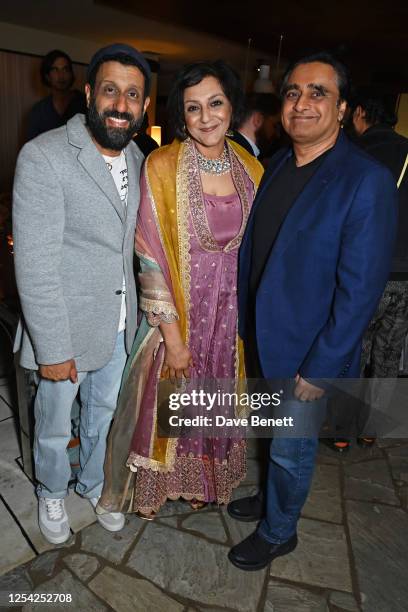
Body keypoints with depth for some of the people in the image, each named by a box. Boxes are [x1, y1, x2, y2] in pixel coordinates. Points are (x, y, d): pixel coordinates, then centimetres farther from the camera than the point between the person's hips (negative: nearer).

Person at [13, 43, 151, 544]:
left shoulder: (138, 160, 2)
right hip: (64, 329, -5)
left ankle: (93, 485, 52)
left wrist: (141, 312, 5)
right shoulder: (43, 156, -19)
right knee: (54, 426, 18)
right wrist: (52, 349, -19)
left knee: (104, 414, 24)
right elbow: (34, 266, -21)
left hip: (119, 326, 5)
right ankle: (51, 494, 49)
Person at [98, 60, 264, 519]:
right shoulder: (162, 166, -12)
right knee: (167, 404, 14)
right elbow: (150, 254, -14)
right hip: (177, 310, -3)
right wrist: (173, 333, -15)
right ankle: (157, 483, 43)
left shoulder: (250, 168, 1)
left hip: (232, 312, 4)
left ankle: (205, 481, 47)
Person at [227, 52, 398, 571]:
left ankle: (278, 531, 42)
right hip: (261, 339, 6)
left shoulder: (367, 181, -19)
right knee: (274, 434, 25)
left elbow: (360, 289, -20)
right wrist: (245, 322, 8)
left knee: (292, 447, 15)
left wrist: (319, 368, -17)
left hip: (310, 353, -6)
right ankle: (273, 498, 53)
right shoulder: (277, 164, 3)